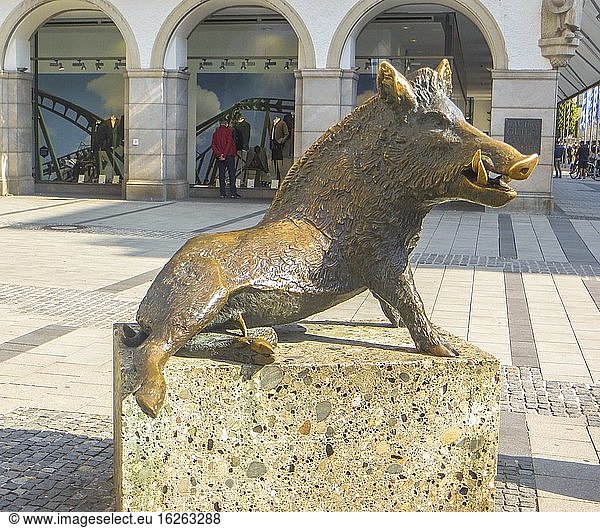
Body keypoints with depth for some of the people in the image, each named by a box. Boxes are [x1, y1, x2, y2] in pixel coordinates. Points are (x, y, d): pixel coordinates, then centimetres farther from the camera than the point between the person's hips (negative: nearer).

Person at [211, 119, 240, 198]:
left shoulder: (216, 133, 10)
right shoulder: (228, 131, -3)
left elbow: (213, 145, 1)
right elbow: (229, 143, -13)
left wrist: (219, 154, -7)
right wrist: (224, 155, -13)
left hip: (220, 157, 4)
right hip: (229, 155, -4)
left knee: (221, 175, 5)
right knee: (232, 174, -1)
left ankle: (223, 193, 1)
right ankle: (233, 193, -6)